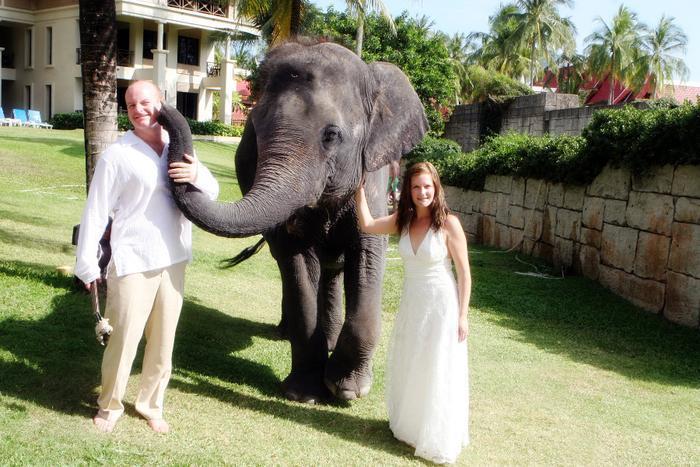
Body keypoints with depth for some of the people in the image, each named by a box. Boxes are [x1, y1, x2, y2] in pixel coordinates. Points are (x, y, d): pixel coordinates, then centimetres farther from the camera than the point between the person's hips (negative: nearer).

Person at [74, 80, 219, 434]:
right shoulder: (117, 155, -5)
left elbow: (212, 193, 8)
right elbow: (95, 212, -6)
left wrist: (197, 175, -15)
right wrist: (87, 265, -9)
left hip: (173, 261, 5)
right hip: (132, 263, -4)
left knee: (163, 341, 14)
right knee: (123, 339, 1)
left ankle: (151, 404, 32)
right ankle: (109, 406, 25)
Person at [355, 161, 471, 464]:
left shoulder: (448, 224, -15)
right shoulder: (403, 220, 0)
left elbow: (464, 272, -12)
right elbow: (367, 225, 3)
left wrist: (462, 316, -12)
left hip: (441, 306, -6)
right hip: (410, 304, 6)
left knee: (438, 375, 4)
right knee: (407, 369, 19)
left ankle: (438, 442, 20)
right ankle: (409, 426, 39)